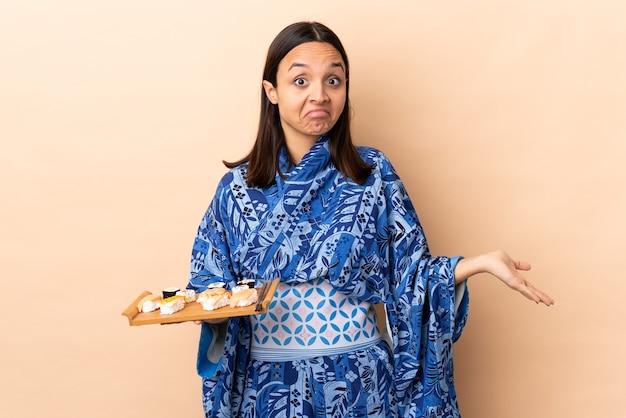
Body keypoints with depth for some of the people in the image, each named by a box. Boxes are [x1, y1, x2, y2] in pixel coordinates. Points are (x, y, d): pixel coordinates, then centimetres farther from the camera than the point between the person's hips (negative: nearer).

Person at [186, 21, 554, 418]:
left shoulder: (374, 173, -4)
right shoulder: (238, 188, -2)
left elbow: (408, 275, -3)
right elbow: (211, 288, 1)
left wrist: (478, 262, -17)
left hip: (360, 385, 0)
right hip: (268, 385, 1)